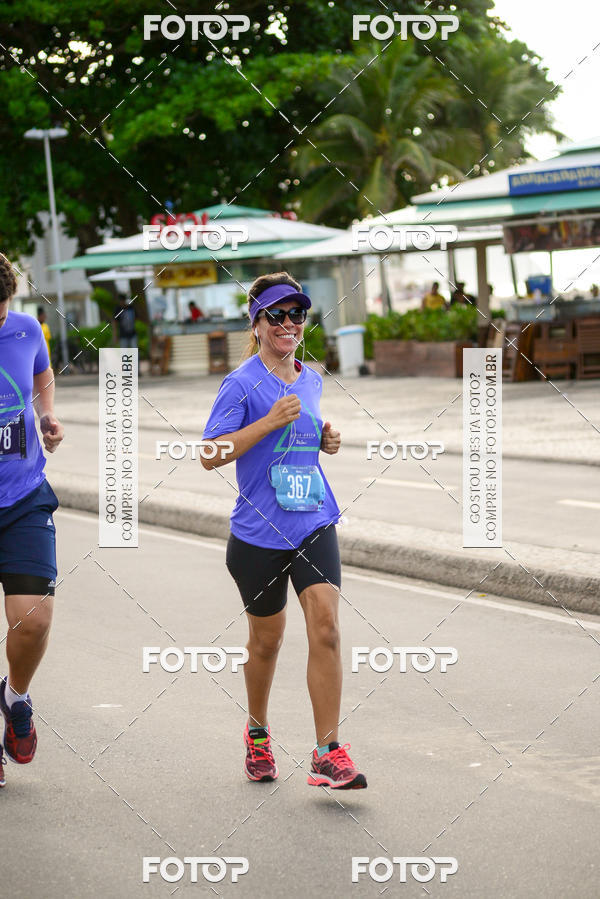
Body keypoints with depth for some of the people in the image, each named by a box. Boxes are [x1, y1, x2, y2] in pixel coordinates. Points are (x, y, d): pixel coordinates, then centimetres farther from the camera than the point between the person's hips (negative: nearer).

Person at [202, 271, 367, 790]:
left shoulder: (311, 380, 10)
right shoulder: (242, 384, -9)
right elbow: (211, 455, -16)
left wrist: (325, 442, 6)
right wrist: (271, 421, -23)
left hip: (315, 525, 4)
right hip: (259, 532, -4)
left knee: (326, 630, -11)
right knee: (267, 638, 11)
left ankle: (328, 755, -9)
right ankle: (258, 732, 37)